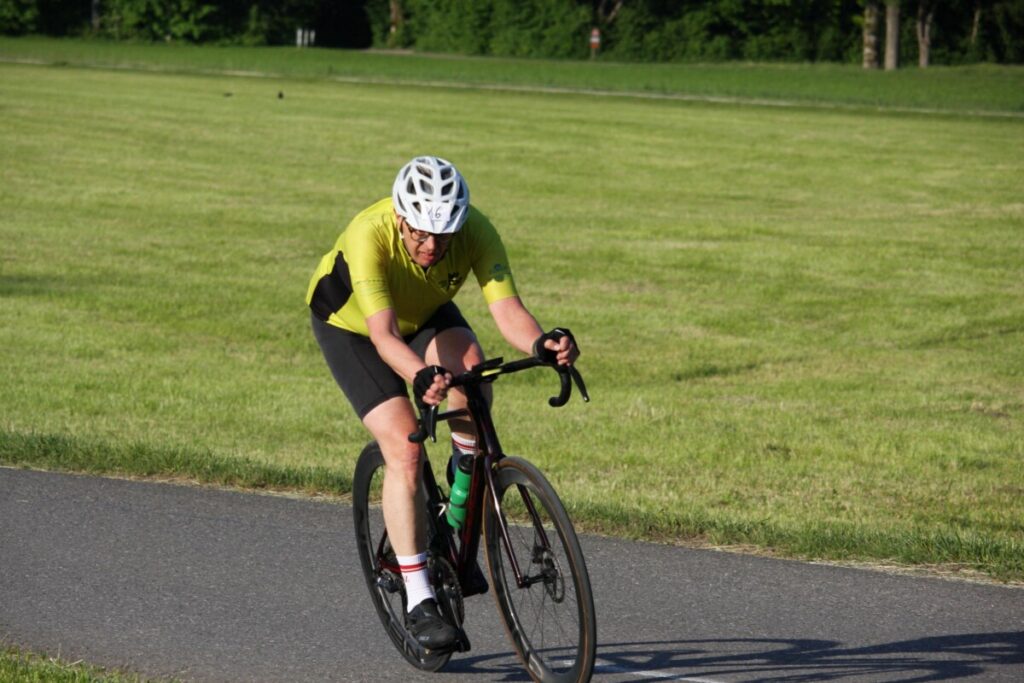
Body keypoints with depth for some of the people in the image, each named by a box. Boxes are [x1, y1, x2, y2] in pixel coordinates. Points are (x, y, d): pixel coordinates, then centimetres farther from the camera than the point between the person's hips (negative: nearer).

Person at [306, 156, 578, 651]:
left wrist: (541, 344, -61)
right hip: (348, 323, -3)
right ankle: (418, 602, -13)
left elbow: (507, 311, -39)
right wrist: (421, 377, -67)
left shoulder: (476, 232, -31)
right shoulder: (369, 236, -40)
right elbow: (384, 335, -48)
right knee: (404, 447, -19)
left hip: (424, 313, 3)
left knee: (468, 362, -32)